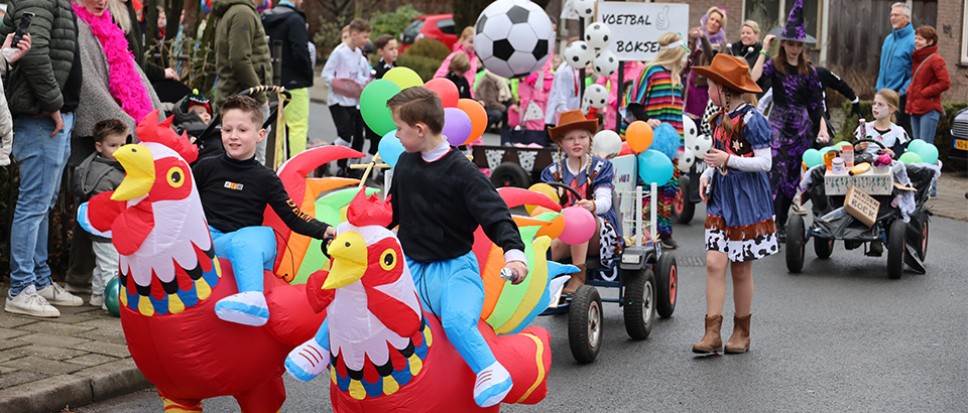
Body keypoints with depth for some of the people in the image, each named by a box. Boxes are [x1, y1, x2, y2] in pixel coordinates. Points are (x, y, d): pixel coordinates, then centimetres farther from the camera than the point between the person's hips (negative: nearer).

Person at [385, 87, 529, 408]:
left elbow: (495, 214, -16)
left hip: (453, 269, -6)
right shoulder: (405, 163, 9)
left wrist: (514, 251, -32)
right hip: (409, 266, 6)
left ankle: (490, 372, -17)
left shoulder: (462, 172, -11)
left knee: (456, 320, -36)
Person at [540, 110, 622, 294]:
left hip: (599, 233, -1)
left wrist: (591, 206, -35)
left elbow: (605, 201, -10)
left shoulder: (601, 167, 8)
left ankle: (578, 277, -40)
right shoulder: (552, 172, 13)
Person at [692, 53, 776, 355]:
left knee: (741, 269, 4)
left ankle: (741, 331, 19)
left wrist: (728, 160, -21)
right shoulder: (719, 119, 10)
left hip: (747, 200, -6)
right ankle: (712, 333, -6)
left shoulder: (751, 120, -13)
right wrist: (706, 175, 2)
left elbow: (764, 162, -15)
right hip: (721, 198, 6)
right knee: (714, 263, -6)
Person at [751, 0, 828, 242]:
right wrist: (763, 50, -18)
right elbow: (755, 79, -22)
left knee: (793, 177, 6)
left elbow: (817, 103, 8)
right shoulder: (774, 66, -2)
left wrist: (822, 128, -3)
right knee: (777, 173, -17)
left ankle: (782, 222, 16)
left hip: (802, 127, 4)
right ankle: (772, 224, -19)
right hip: (778, 124, -4)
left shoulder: (808, 71, 6)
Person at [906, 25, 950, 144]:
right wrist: (910, 89, 7)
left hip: (929, 109, -9)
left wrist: (924, 92, -14)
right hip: (915, 108, 9)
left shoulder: (936, 60, -10)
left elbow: (945, 83, -16)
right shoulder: (916, 58, 15)